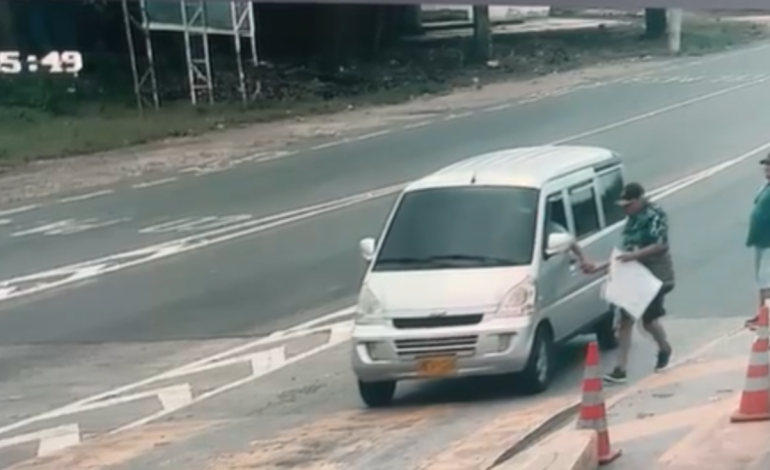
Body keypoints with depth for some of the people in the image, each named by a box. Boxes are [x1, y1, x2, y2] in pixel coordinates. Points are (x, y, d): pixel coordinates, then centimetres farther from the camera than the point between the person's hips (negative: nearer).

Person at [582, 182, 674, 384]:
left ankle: (665, 349, 34)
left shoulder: (655, 215, -9)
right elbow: (624, 253, 17)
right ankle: (620, 369, -4)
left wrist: (634, 255, -27)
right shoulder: (633, 220, 14)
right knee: (625, 319, -2)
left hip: (656, 276, -7)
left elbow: (660, 245, -19)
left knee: (649, 319, 2)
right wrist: (599, 267, 11)